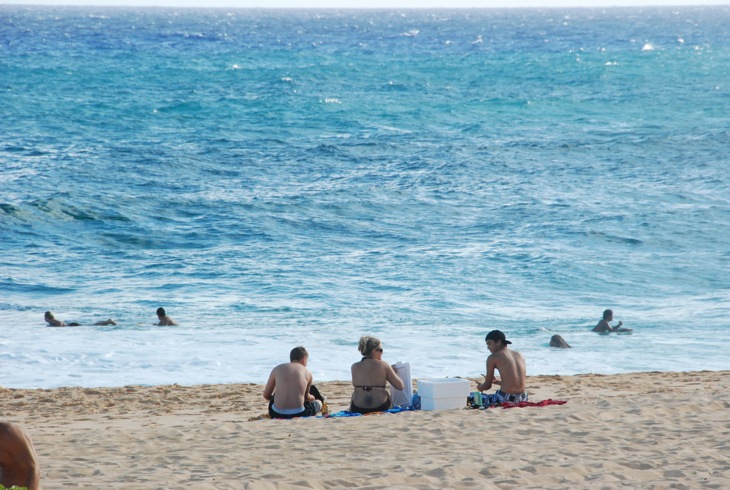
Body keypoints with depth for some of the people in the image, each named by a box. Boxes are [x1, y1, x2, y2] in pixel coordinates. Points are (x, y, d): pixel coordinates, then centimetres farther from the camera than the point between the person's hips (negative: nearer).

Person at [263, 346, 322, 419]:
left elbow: (266, 395, 13)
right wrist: (312, 397, 47)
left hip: (277, 415, 0)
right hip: (299, 415, 0)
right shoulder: (307, 373, 6)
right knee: (318, 402, 32)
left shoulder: (277, 369, 8)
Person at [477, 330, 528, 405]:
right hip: (522, 398, 7)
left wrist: (480, 387, 26)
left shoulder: (493, 358, -3)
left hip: (505, 399, -7)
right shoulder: (520, 355, 14)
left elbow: (488, 385, 3)